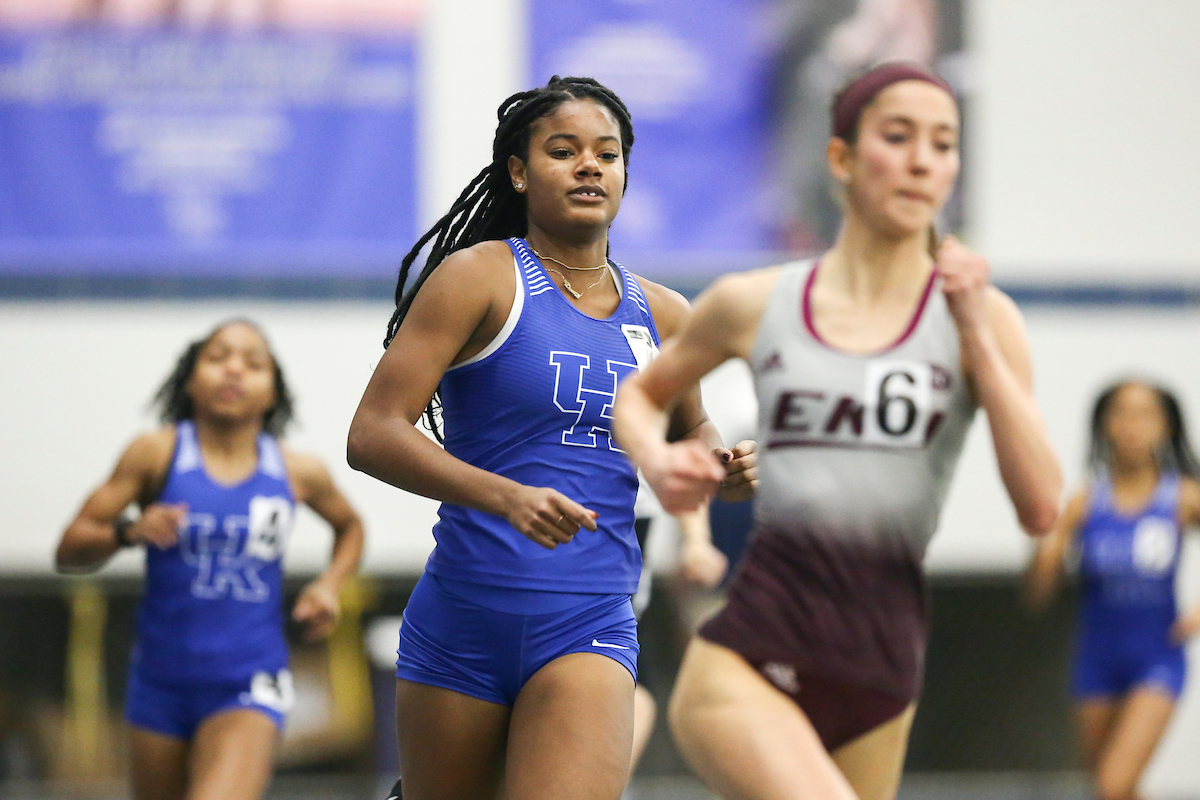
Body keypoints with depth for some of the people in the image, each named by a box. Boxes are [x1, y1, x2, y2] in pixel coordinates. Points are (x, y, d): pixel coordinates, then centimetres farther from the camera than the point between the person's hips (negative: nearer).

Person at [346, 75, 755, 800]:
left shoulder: (661, 316, 12)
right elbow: (372, 434, -11)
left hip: (590, 630, 2)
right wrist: (506, 497, -25)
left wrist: (718, 468, 7)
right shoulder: (479, 278, -3)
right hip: (460, 625, -2)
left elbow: (689, 430, 32)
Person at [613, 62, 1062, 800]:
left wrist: (976, 337, -12)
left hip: (882, 663, 2)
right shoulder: (755, 305, 5)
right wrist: (656, 461, 1)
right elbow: (640, 395, 24)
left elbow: (1041, 509, -8)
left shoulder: (980, 317, 3)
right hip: (749, 655, -2)